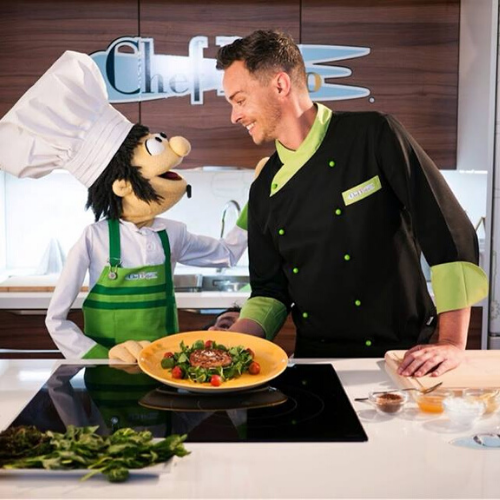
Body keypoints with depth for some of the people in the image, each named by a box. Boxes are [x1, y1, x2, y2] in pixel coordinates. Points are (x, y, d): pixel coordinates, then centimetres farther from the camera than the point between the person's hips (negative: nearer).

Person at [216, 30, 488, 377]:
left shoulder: (373, 136, -7)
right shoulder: (264, 192, 8)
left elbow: (450, 231, -10)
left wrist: (452, 344, -14)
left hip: (404, 357, -4)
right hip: (317, 364, 5)